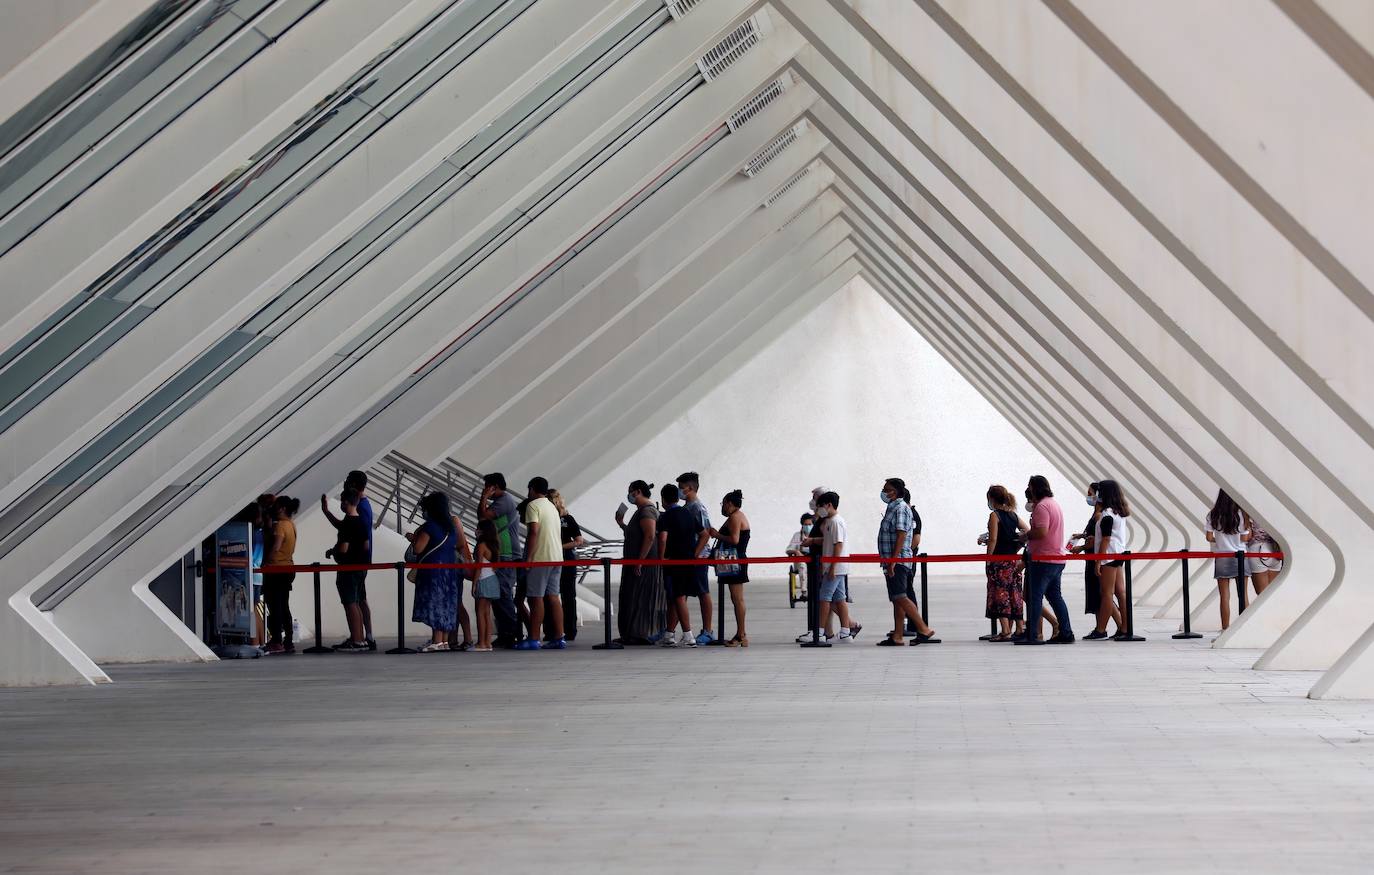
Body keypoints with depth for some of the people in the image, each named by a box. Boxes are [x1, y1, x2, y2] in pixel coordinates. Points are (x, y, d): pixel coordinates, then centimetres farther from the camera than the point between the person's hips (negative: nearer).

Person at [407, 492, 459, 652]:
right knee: (446, 605, 9)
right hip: (449, 571, 8)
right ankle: (445, 641, 10)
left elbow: (418, 549, -16)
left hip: (432, 571, -8)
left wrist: (412, 538, 6)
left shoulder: (430, 526, -12)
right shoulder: (451, 526, 12)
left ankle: (437, 642, -13)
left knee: (434, 604, -8)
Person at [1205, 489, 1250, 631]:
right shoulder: (1240, 514, -8)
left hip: (1221, 557, 1)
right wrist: (1249, 531, 15)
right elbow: (1244, 538, -5)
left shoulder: (1213, 514, -5)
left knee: (1225, 596, 4)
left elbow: (1209, 537, -5)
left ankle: (1225, 628, 3)